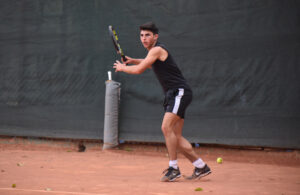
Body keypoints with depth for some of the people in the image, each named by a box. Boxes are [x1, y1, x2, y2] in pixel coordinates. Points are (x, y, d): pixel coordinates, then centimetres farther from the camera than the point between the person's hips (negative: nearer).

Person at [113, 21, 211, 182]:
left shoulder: (157, 49, -12)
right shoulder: (153, 52, 17)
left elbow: (139, 70, -14)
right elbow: (150, 63, 42)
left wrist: (122, 67, 4)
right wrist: (132, 60, 27)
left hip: (180, 92, -10)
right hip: (172, 95, 10)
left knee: (166, 127, -22)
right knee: (175, 137, 5)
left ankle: (173, 168, -18)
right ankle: (201, 167, 11)